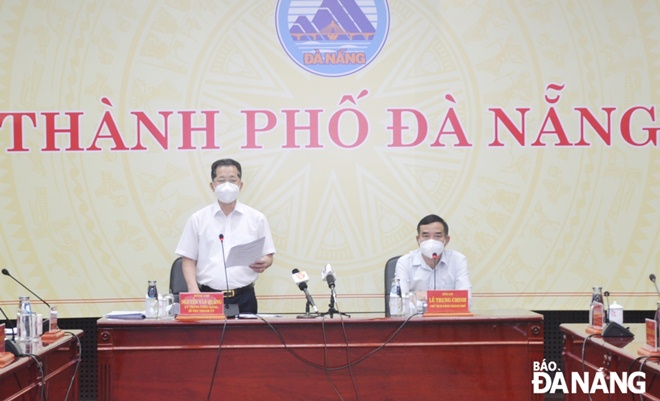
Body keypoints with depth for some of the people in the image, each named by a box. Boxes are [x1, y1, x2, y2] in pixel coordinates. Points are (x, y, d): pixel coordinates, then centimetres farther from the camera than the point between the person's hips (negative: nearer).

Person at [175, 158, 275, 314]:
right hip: (207, 298, 0)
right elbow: (188, 259, 8)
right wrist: (193, 289, -8)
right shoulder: (198, 219, 8)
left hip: (244, 298, 1)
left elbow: (268, 256, 11)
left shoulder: (256, 218, 9)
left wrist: (263, 264, -12)